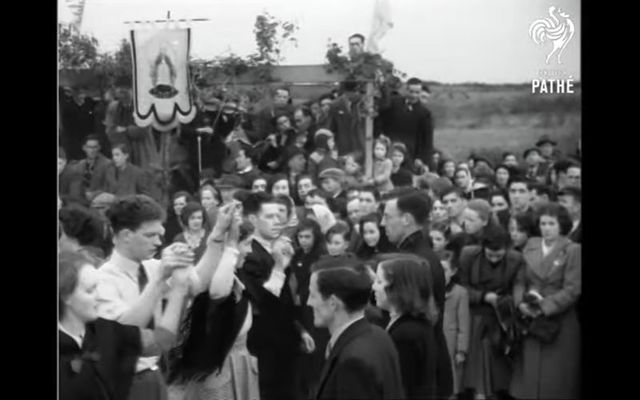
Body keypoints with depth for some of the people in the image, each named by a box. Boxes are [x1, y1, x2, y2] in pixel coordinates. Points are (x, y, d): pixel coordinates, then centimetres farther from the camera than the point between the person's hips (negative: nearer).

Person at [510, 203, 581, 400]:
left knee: (555, 378, 0)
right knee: (529, 374, 4)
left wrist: (545, 306, -16)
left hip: (560, 323, -4)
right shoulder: (530, 246, 9)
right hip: (530, 322, 4)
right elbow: (520, 280, 8)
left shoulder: (573, 251, -6)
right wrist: (520, 302, -10)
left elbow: (572, 289, -11)